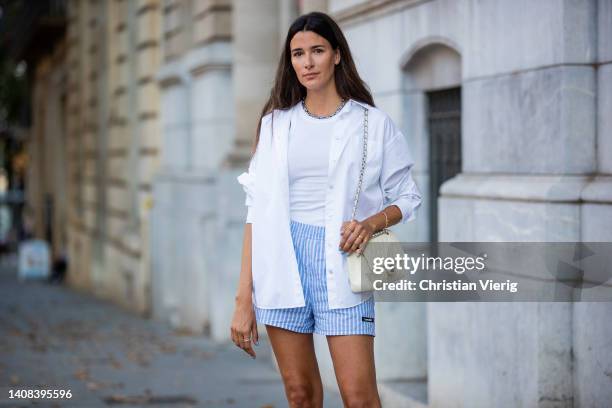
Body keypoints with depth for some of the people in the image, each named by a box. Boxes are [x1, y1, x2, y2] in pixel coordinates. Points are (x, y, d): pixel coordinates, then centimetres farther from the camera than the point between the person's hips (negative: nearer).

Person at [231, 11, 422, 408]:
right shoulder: (275, 123, 9)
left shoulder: (373, 123, 4)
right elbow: (257, 210, 6)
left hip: (339, 257, -2)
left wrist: (371, 223, -13)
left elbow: (406, 197, 10)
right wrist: (244, 298, 0)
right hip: (283, 259, 2)